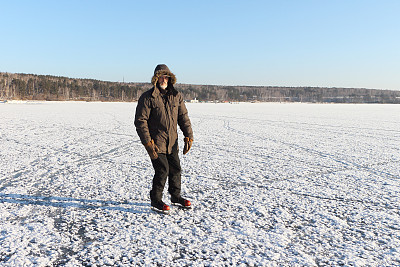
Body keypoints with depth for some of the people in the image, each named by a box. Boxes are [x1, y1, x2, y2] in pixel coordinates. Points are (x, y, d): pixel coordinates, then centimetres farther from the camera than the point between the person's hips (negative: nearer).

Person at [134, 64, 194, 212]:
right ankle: (156, 200, 11)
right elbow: (140, 121, -13)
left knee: (175, 168, 14)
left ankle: (176, 196, 34)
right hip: (155, 142, -6)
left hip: (172, 142, 6)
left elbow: (183, 117, 7)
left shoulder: (176, 96, 4)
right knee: (162, 170, -10)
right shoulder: (147, 98, -11)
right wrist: (148, 143, -20)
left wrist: (188, 137, -3)